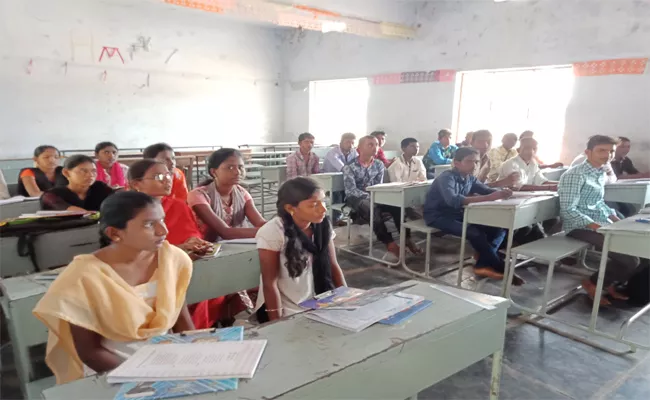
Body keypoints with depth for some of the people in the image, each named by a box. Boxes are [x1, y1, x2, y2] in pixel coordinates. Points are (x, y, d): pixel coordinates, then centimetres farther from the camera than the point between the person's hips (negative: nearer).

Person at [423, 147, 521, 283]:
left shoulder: (470, 178, 3)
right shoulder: (446, 178, -22)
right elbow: (453, 200, -39)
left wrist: (501, 192, -23)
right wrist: (488, 198, -45)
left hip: (458, 214, 9)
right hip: (438, 216, -8)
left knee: (498, 229, -3)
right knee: (475, 233, -27)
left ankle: (483, 265, -6)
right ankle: (502, 268, -10)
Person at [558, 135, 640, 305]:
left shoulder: (601, 174, 13)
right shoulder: (575, 175, -16)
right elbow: (568, 210, -22)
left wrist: (618, 222, 8)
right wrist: (598, 227, -26)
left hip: (601, 224, 9)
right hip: (581, 227, -9)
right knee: (630, 259, -16)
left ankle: (612, 284, 21)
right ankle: (593, 284, 7)